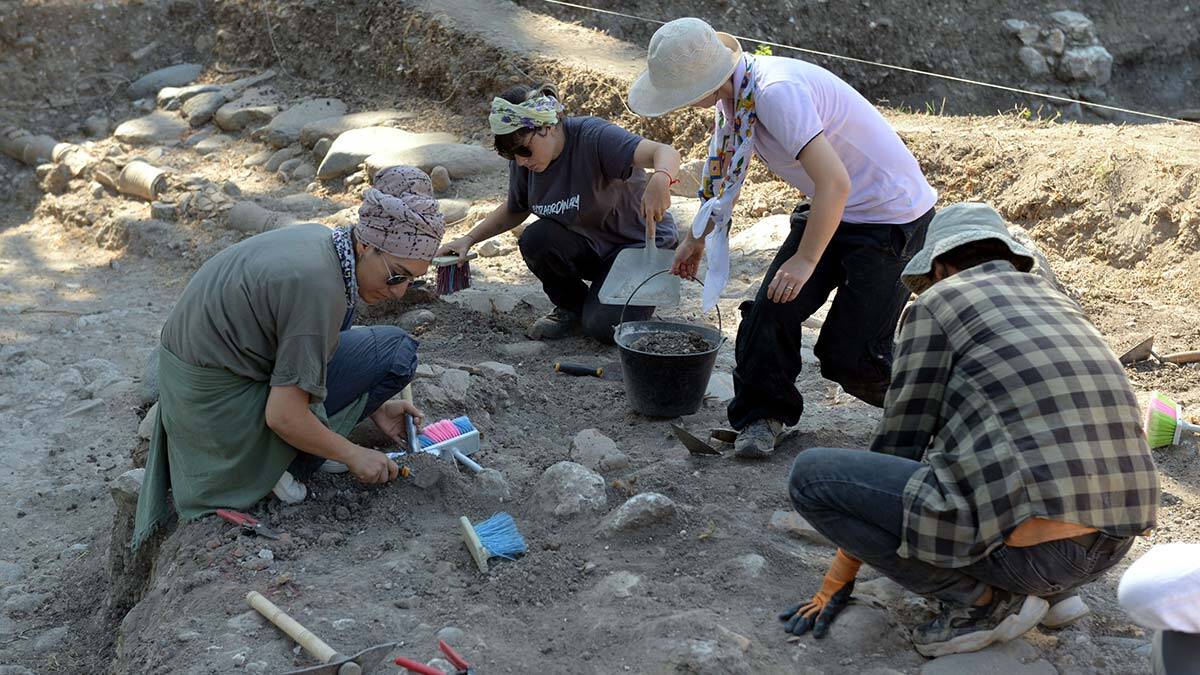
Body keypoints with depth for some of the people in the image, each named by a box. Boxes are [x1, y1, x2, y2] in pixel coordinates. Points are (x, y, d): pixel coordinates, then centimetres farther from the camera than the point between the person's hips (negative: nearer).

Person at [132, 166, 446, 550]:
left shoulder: (320, 240, 0)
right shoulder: (319, 286, -27)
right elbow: (283, 416, -25)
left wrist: (374, 407, 15)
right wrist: (354, 456, -11)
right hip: (221, 407, -9)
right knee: (396, 351, -9)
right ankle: (286, 466, -4)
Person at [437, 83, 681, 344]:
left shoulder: (594, 136, -28)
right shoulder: (524, 163, -8)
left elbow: (664, 152, -42)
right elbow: (514, 210, 12)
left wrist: (660, 181, -66)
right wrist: (469, 239, -1)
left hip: (640, 241, -6)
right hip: (589, 245, 6)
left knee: (604, 327, -25)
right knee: (536, 239, -25)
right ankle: (571, 306, 3)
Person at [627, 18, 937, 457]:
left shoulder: (777, 91, -30)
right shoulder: (733, 93, 0)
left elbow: (834, 183, -34)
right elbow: (724, 172, 19)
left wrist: (805, 260, -25)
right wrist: (696, 237, 28)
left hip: (892, 216, -8)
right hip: (832, 208, 8)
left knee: (847, 354, -7)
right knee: (772, 310, -5)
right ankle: (763, 414, 13)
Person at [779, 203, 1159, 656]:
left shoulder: (935, 303, 3)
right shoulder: (1060, 302, 22)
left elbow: (898, 442, 4)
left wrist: (838, 579, 13)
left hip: (1026, 544, -8)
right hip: (1115, 543, 8)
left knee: (811, 474, -1)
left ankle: (986, 601, 0)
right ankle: (1053, 587, 17)